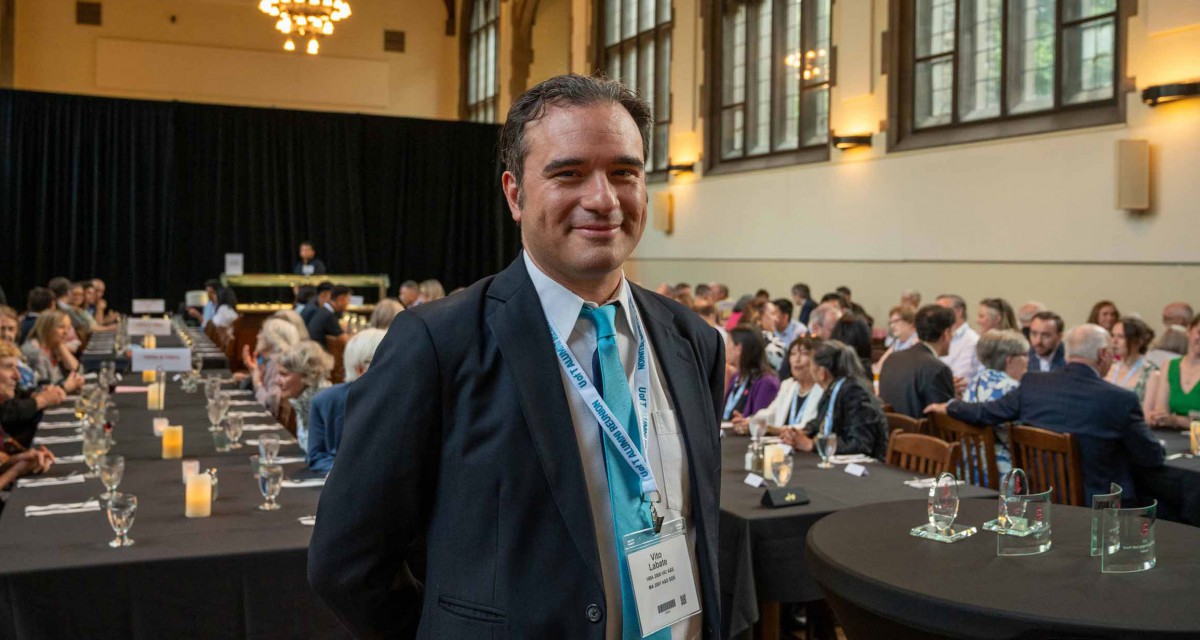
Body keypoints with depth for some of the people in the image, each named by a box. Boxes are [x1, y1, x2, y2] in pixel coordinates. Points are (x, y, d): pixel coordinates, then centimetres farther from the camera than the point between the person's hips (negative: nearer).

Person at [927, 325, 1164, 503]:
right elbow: (1152, 458, -3)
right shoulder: (1121, 399, -13)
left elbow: (986, 413, 9)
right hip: (1097, 504, -4)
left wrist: (947, 407, 28)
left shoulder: (1032, 384, -4)